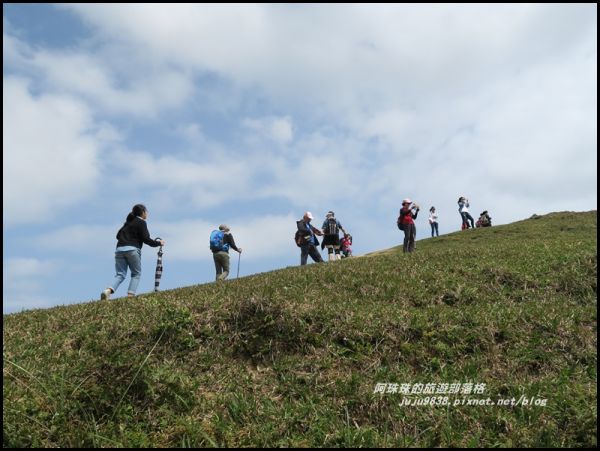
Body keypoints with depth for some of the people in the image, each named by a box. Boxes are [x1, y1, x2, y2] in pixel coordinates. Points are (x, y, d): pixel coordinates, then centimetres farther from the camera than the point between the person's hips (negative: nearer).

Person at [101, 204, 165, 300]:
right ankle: (131, 295, -6)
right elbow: (146, 239, -6)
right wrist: (158, 243, 5)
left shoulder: (128, 222, 23)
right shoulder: (141, 222, 2)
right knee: (136, 273, 7)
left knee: (120, 274, 6)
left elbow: (118, 235, 21)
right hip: (132, 249, -6)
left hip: (119, 249, 6)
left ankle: (109, 290, -18)